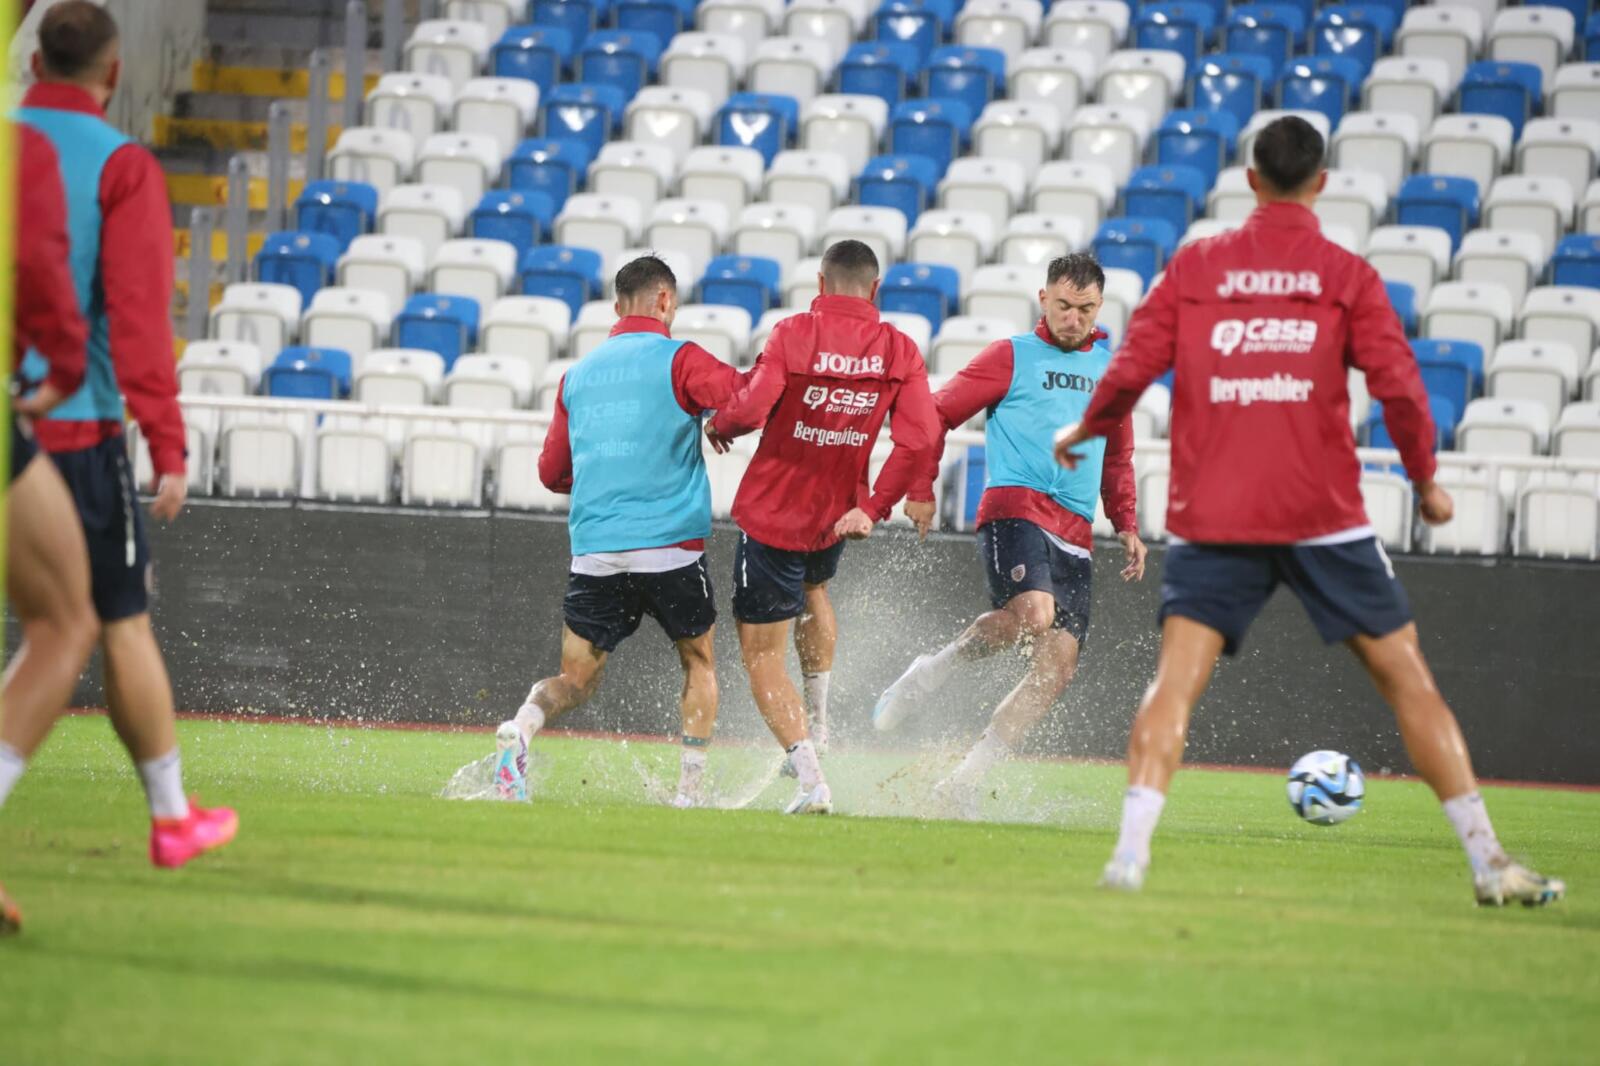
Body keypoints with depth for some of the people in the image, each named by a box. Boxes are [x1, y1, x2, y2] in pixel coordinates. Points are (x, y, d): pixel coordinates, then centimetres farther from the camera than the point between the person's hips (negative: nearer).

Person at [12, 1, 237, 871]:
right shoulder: (121, 168, -7)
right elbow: (139, 312, -14)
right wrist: (167, 447, -15)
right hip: (73, 428, -3)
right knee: (123, 625, 9)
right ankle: (171, 816, 19)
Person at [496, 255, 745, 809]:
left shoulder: (578, 374, 15)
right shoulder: (678, 360, -2)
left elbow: (552, 471, 21)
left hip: (593, 550, 4)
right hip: (670, 546, -3)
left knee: (576, 680, 8)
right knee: (700, 662, 18)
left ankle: (523, 725, -24)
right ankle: (689, 791, 12)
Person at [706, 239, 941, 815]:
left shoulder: (794, 334, -14)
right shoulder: (900, 350, -5)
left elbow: (751, 409, -24)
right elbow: (919, 439, -12)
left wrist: (717, 427, -1)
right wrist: (874, 507, -5)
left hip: (771, 514, -4)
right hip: (838, 515, 4)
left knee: (762, 653, 3)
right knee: (812, 590, 37)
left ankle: (811, 778, -11)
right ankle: (818, 724, 36)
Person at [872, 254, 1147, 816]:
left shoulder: (1109, 364, 19)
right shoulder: (1012, 357, 4)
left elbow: (1118, 456, 31)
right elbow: (937, 413, 6)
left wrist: (1127, 526, 20)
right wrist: (920, 490, -4)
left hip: (1074, 536, 6)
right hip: (1015, 509, -6)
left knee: (1057, 665, -6)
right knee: (1033, 614, -34)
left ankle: (965, 780, -2)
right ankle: (934, 668, -10)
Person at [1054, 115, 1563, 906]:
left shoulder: (1194, 267, 6)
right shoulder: (1347, 276, 2)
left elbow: (1130, 371, 2)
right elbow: (1398, 388, -5)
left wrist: (1082, 432, 21)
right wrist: (1426, 482, 10)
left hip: (1212, 515, 1)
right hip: (1322, 513, -1)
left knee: (1175, 679, -1)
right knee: (1406, 674, 6)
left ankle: (1130, 851, -20)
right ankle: (1488, 861, 5)